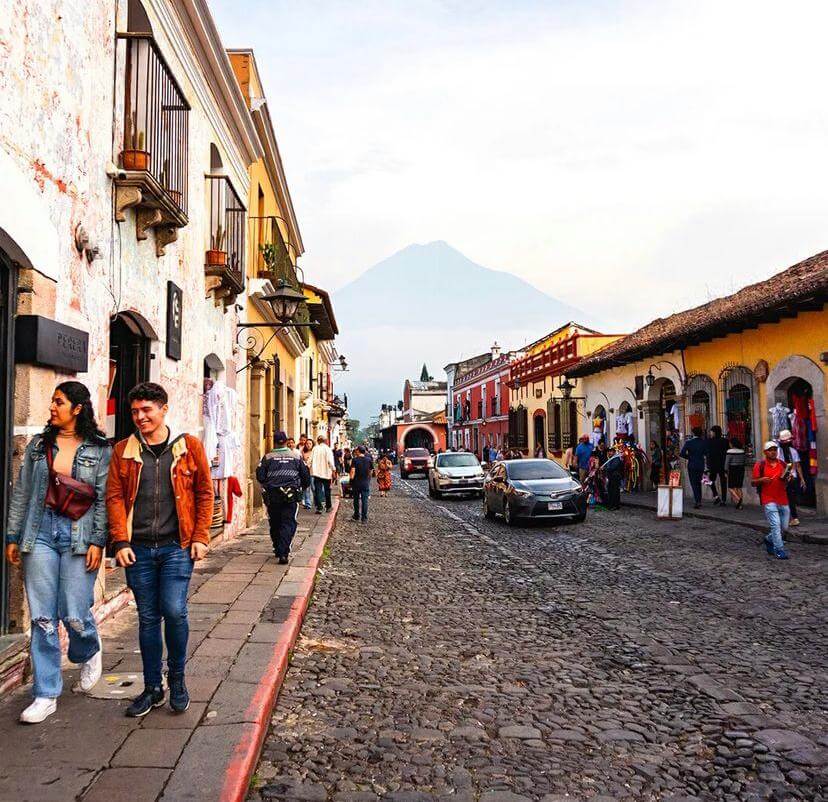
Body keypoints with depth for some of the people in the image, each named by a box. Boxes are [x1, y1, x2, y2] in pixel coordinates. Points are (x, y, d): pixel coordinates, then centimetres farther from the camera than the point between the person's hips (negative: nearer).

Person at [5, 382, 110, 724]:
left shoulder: (100, 450, 1)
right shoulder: (38, 446, 11)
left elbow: (104, 499, -2)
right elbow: (21, 493, 13)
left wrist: (98, 541, -8)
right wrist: (13, 536, 9)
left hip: (79, 536, -3)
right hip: (40, 533, 3)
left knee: (74, 615, -5)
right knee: (42, 618, 1)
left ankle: (89, 652, 31)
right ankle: (46, 695, 11)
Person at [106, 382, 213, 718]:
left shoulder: (189, 446, 2)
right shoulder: (123, 451, 7)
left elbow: (205, 493, 4)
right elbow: (114, 497, 5)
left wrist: (201, 537, -3)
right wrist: (121, 541, -4)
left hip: (177, 546, -2)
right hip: (138, 549, 2)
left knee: (174, 611, -10)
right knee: (148, 618, 9)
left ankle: (177, 678, 15)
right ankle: (153, 688, 23)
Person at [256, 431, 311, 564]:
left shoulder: (267, 457, 3)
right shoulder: (296, 457, 7)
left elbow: (260, 477, -2)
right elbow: (306, 477, 9)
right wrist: (301, 488, 27)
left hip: (272, 496, 1)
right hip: (291, 496, -1)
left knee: (275, 524, 15)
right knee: (288, 524, -3)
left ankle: (277, 550, 26)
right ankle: (283, 554, -15)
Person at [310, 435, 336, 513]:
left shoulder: (315, 448, -1)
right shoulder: (327, 449, -8)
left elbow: (311, 460, -2)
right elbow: (330, 461, -12)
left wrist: (310, 468, 8)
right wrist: (333, 471, -5)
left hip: (316, 472, 1)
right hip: (326, 472, -1)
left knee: (318, 491, 1)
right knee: (327, 490, 14)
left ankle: (319, 508, -7)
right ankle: (328, 507, 22)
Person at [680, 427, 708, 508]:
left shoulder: (689, 442, -10)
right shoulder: (704, 442, -3)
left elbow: (681, 453, -14)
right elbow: (706, 453, -2)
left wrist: (689, 457, 2)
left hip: (692, 465, -3)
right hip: (701, 465, 3)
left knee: (694, 484, 1)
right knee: (698, 483, 18)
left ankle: (697, 501, -9)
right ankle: (699, 500, 22)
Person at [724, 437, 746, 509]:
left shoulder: (730, 451, -11)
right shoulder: (742, 451, 4)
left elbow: (727, 463, -9)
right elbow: (744, 461, 8)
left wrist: (726, 471, 1)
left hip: (732, 470, -6)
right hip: (741, 470, 6)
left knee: (730, 487, 1)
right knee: (739, 487, 11)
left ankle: (737, 499, -22)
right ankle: (739, 505, 10)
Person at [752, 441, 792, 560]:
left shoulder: (783, 464, 11)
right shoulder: (760, 465, -1)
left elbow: (786, 483, 19)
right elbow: (753, 483, 0)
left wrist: (789, 478, -3)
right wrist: (761, 480, -20)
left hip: (783, 500, 5)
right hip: (768, 500, -5)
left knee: (784, 527, 9)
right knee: (776, 525, -13)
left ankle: (769, 539, 34)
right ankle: (779, 550, -5)